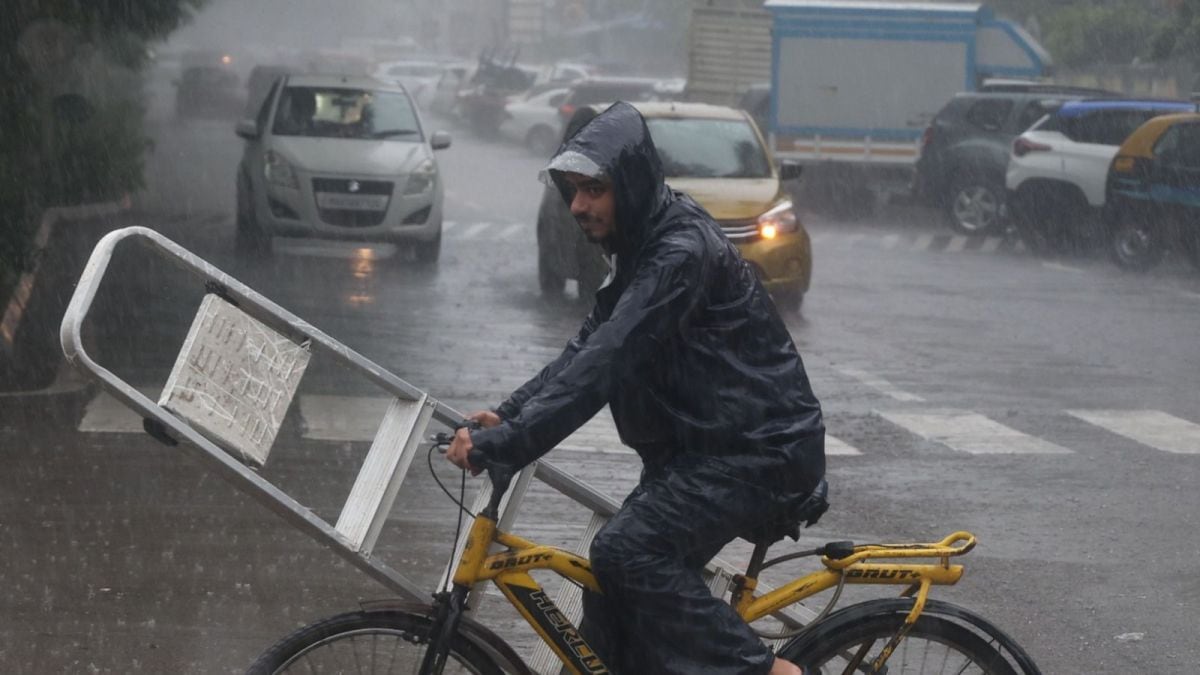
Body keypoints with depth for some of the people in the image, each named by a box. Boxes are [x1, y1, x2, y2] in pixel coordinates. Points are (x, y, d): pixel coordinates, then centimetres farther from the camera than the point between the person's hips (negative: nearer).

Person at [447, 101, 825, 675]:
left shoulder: (683, 251, -21)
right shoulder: (641, 248, 12)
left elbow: (607, 362, -28)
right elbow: (588, 347, 10)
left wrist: (508, 443, -31)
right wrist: (505, 418, -3)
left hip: (761, 452, -10)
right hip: (704, 449, 10)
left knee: (625, 550, -25)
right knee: (610, 618, 5)